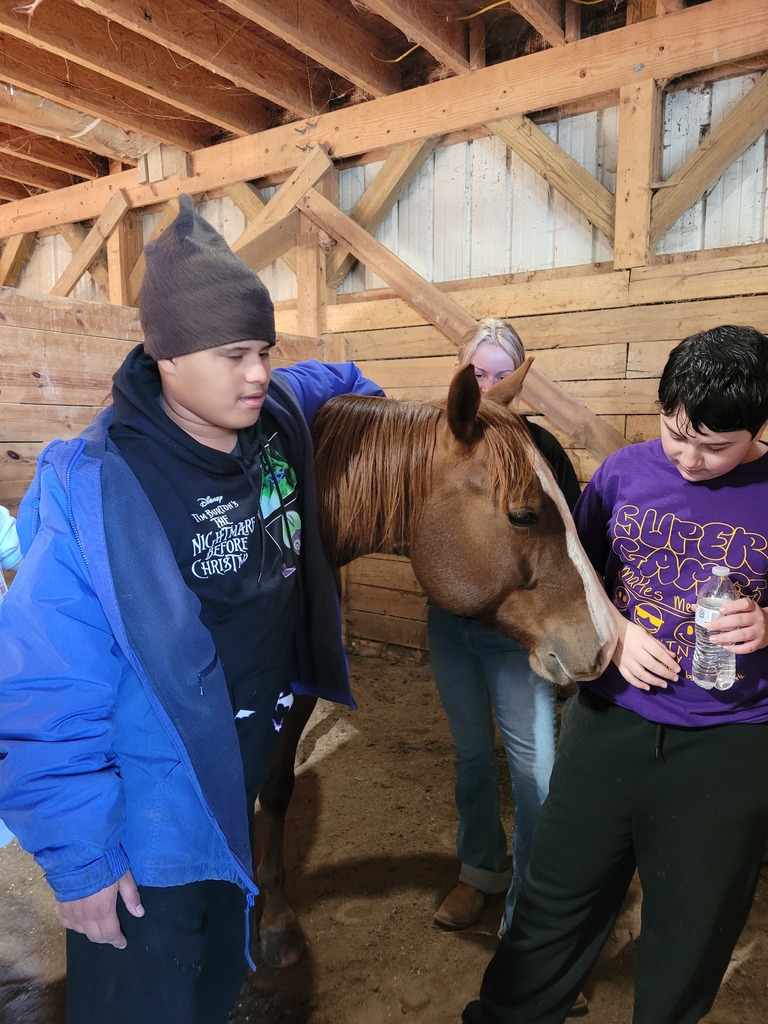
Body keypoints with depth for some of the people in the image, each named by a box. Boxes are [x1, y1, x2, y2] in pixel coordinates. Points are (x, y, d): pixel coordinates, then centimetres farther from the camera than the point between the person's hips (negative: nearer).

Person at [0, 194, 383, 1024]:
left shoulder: (280, 420, -10)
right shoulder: (97, 494, -29)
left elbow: (334, 380, 18)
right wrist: (80, 858, -17)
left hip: (248, 770, 6)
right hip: (150, 809, -6)